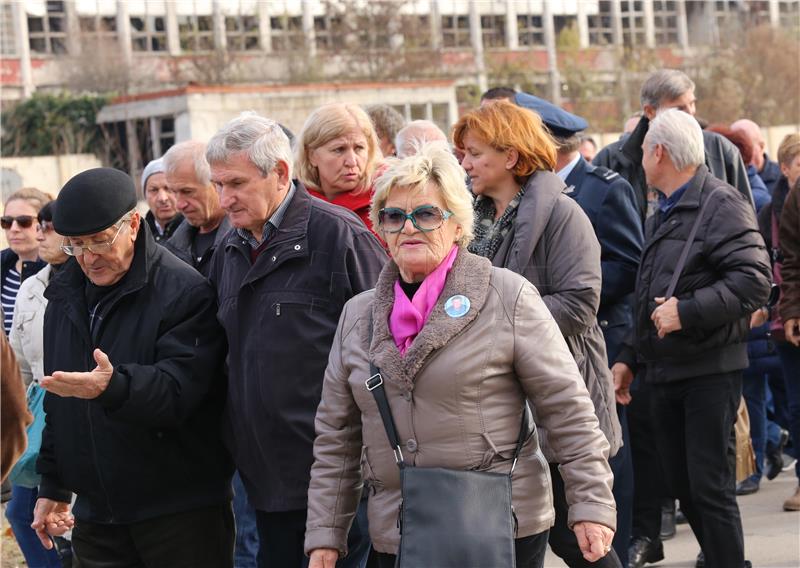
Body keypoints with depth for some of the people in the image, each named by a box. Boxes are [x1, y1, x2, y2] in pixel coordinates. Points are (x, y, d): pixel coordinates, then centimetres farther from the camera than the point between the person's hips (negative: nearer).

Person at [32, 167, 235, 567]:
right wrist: (53, 487, 21)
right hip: (95, 514, 6)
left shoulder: (184, 291, -12)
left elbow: (179, 389, -23)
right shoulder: (65, 296, 12)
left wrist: (114, 387, -42)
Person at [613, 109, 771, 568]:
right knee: (683, 486, 11)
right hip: (667, 373, 9)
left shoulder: (720, 203, -11)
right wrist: (631, 358, 23)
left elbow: (755, 281, -22)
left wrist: (687, 311, -23)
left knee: (711, 487, -9)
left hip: (710, 371, -9)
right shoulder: (662, 215, 19)